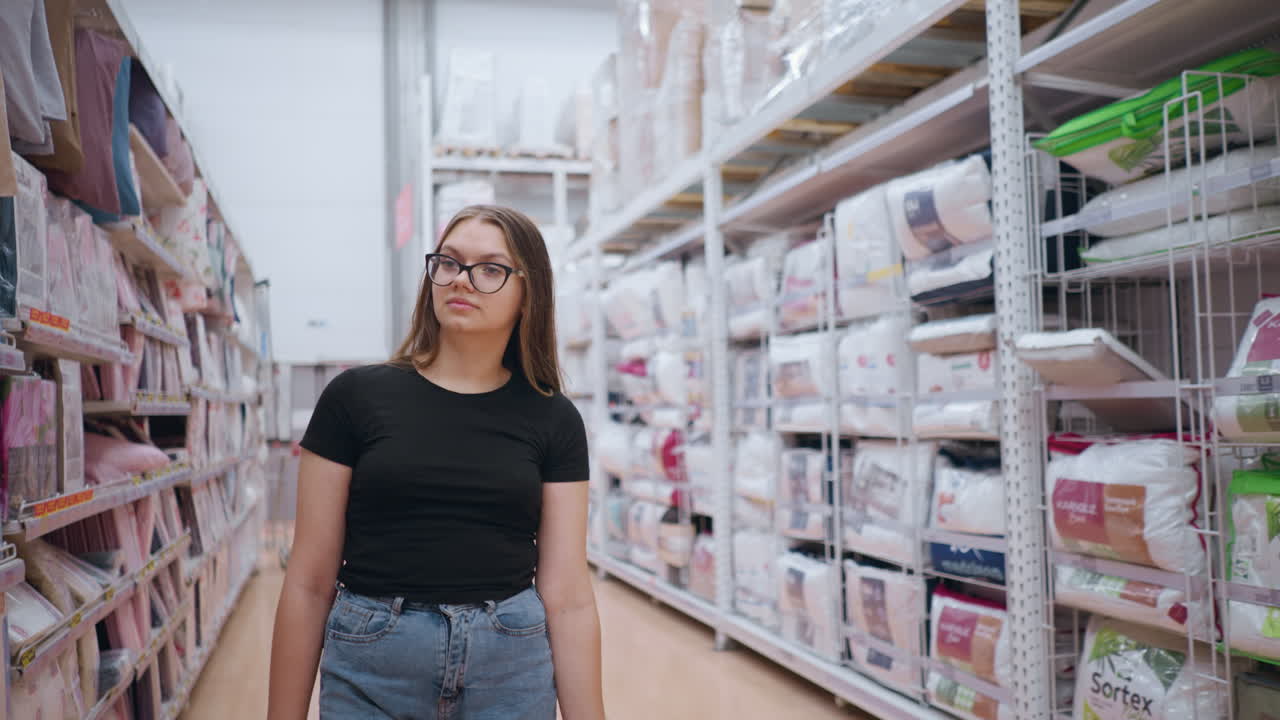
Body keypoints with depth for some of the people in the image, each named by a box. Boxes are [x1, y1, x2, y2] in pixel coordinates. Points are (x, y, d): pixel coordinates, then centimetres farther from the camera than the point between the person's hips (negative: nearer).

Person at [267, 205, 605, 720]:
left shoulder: (552, 421, -1)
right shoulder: (356, 397, -3)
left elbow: (568, 596, -3)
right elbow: (310, 583, -2)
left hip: (512, 668, 1)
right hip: (370, 671, 0)